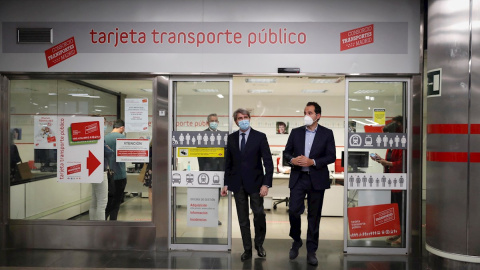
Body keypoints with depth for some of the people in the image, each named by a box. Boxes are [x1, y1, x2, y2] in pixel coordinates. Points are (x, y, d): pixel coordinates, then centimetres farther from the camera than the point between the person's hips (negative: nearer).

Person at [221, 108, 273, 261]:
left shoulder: (260, 137, -4)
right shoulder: (231, 138, 6)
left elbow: (268, 162, -7)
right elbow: (228, 162, 10)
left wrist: (266, 184, -15)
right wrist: (226, 183, 6)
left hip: (255, 182, -3)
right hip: (238, 184, 3)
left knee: (259, 214, -4)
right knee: (243, 219, 8)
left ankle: (259, 244, 22)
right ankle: (247, 249, 21)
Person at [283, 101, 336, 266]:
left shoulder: (327, 133, 1)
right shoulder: (295, 132, 6)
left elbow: (331, 157, -4)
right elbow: (286, 152, 8)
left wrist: (313, 162, -17)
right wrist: (292, 160, -14)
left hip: (317, 179, -1)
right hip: (298, 178, 1)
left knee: (314, 216, 6)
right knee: (294, 211, -5)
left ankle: (311, 251, 19)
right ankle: (296, 241, 23)